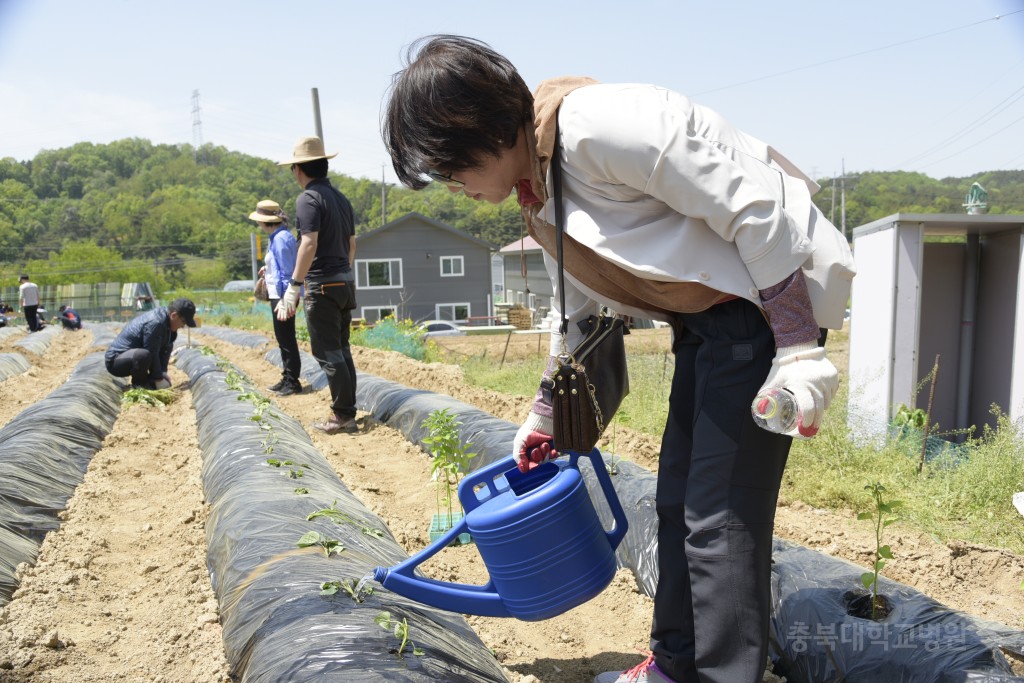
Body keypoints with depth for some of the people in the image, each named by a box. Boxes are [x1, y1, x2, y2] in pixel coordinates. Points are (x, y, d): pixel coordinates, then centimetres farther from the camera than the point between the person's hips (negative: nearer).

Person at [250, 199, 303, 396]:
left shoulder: (281, 238, -16)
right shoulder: (276, 237, 13)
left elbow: (287, 270, -19)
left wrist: (284, 300, -19)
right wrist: (268, 269, 12)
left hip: (283, 295, -10)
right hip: (278, 294, 10)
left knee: (286, 339, -3)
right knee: (283, 339, 15)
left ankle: (293, 382, 4)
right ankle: (287, 379, 24)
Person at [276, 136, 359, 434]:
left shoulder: (308, 199, -12)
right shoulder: (341, 199, 14)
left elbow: (309, 244, -23)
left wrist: (294, 286, -24)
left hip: (322, 286, -8)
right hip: (345, 283, 8)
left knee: (328, 353, -3)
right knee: (341, 350, 13)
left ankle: (343, 416, 0)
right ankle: (347, 413, 17)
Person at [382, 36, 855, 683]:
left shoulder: (601, 125, -23)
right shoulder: (538, 197, 8)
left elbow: (756, 211, -23)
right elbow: (577, 311, 19)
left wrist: (798, 350, -22)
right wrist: (545, 412, 26)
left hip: (770, 303, -9)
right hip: (706, 322, 10)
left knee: (722, 514, -6)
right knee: (678, 500, 15)